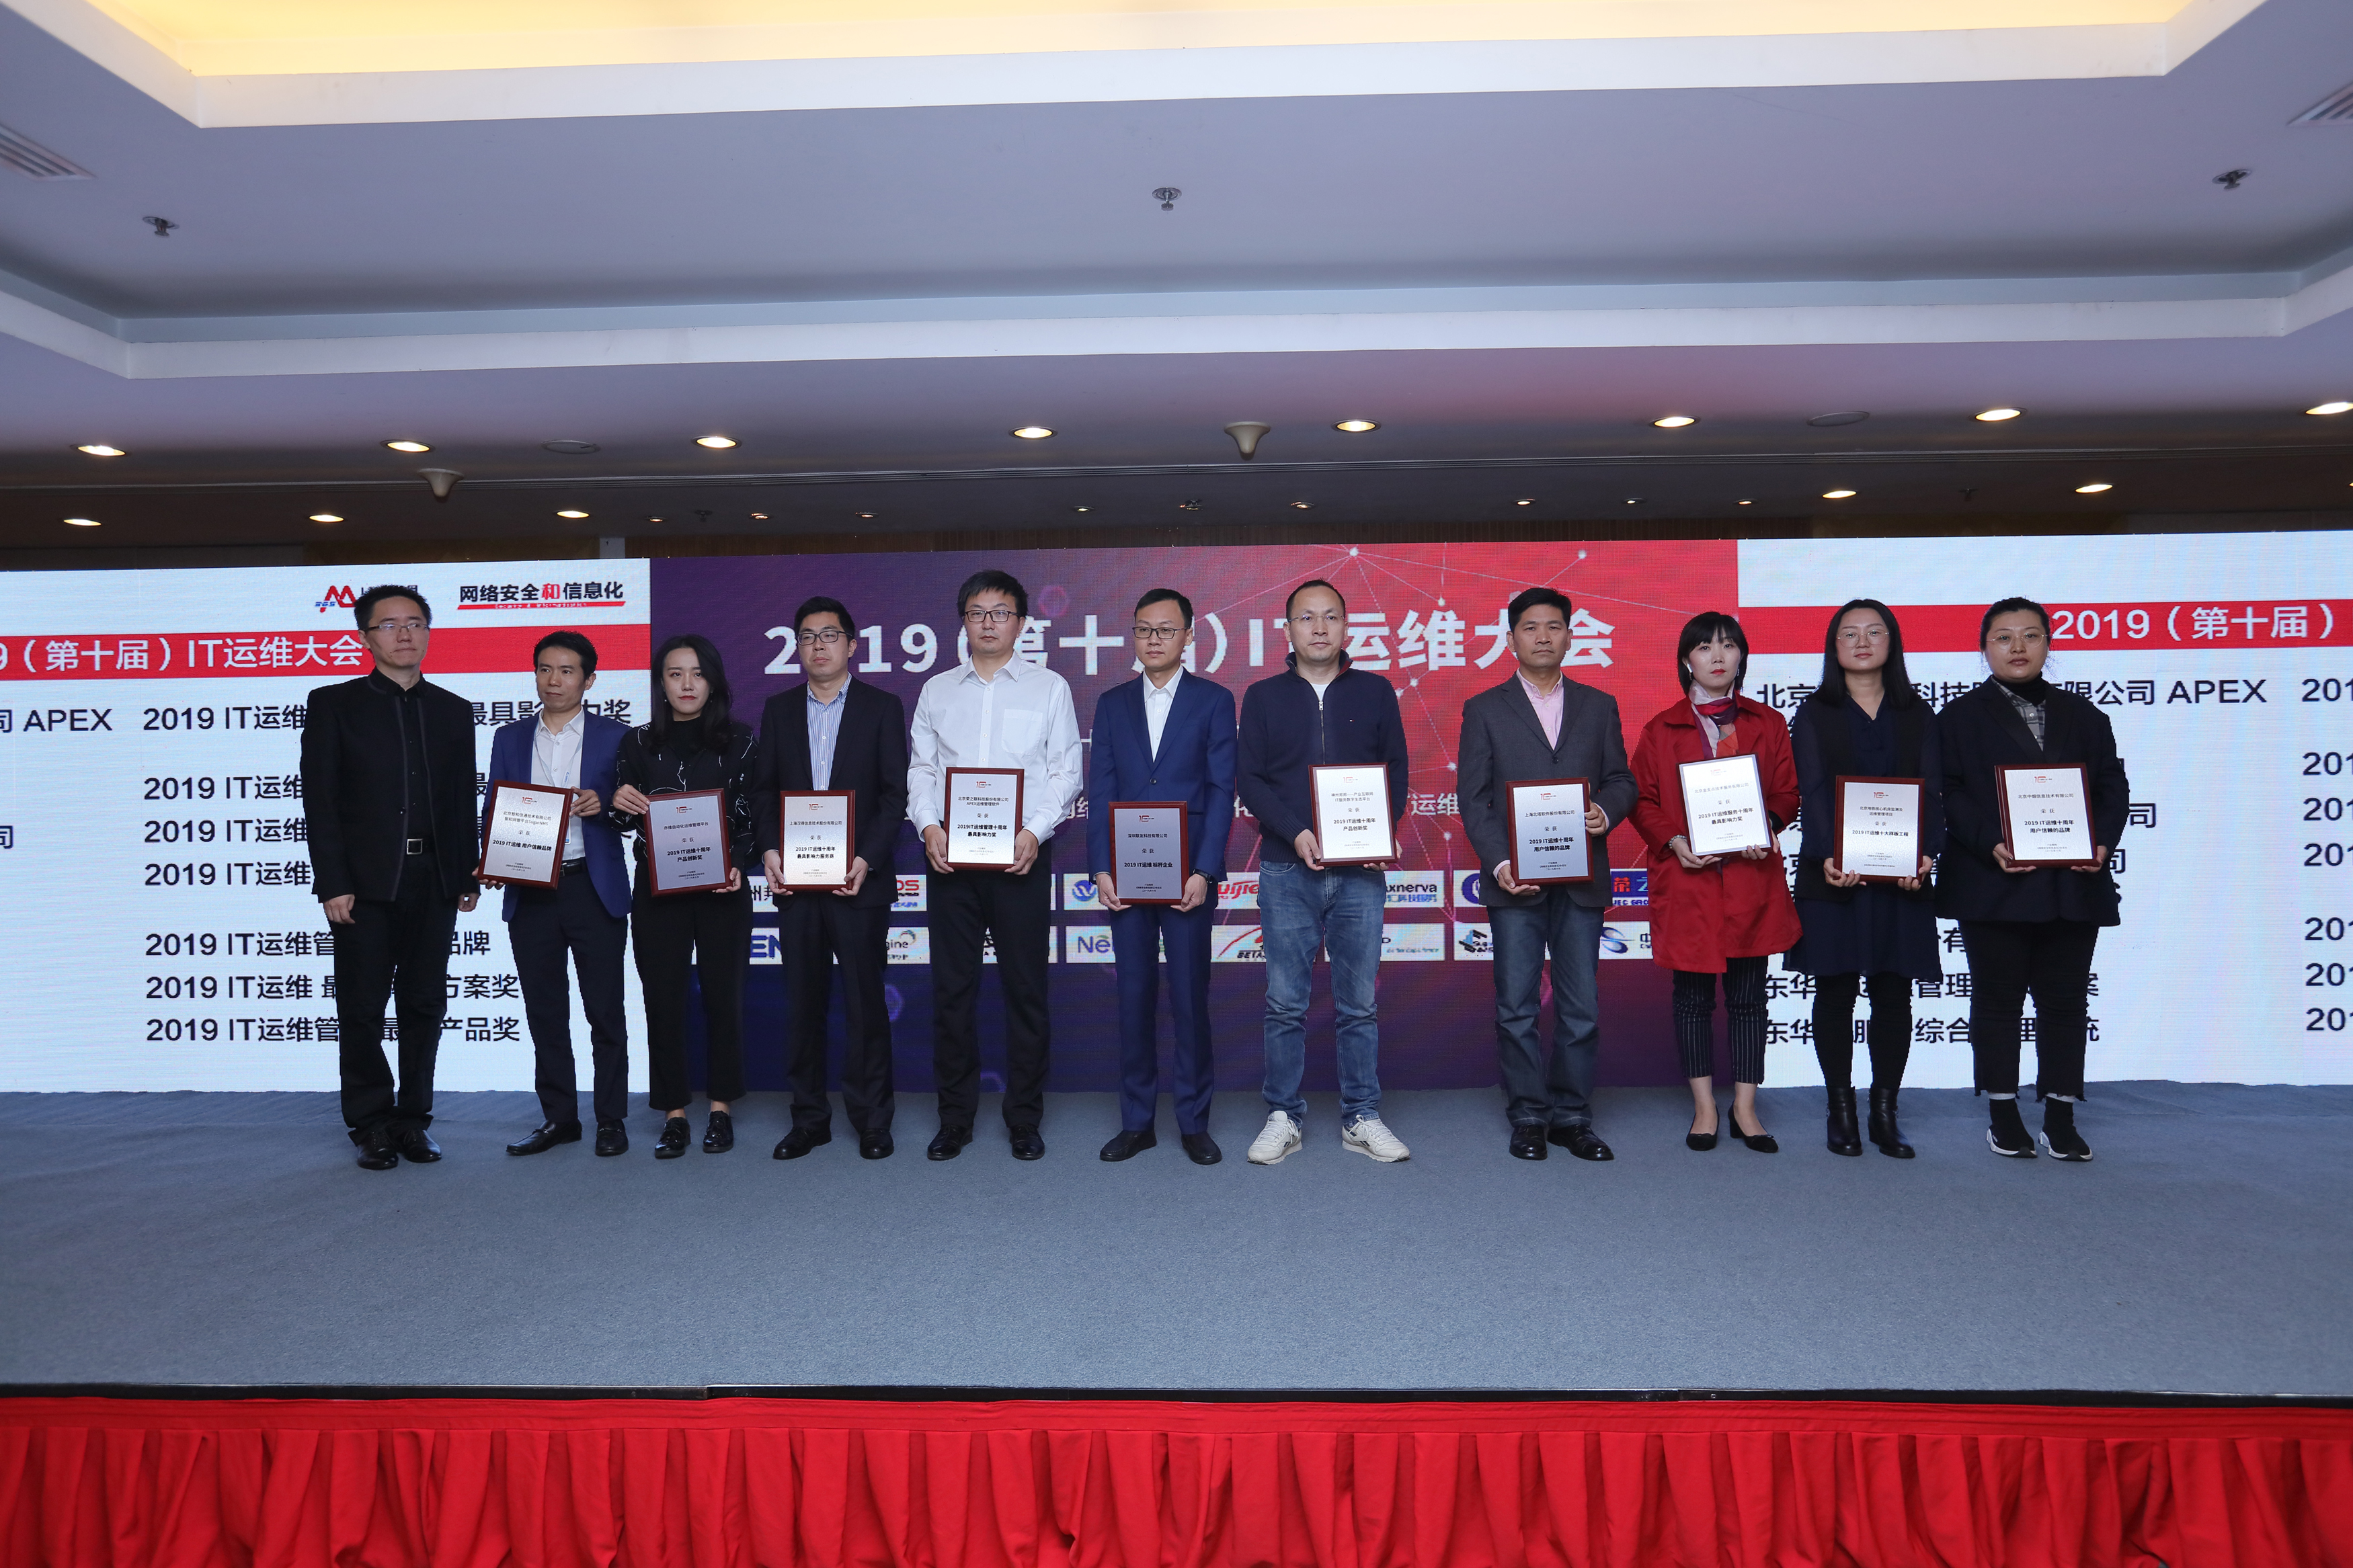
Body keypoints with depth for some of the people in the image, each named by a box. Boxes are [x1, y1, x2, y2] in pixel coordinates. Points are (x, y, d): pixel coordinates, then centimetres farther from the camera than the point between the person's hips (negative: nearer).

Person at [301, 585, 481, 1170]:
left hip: (434, 882, 3)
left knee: (425, 1006, 7)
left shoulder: (453, 711, 13)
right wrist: (332, 884, -9)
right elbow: (320, 801, -2)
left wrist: (468, 879, 6)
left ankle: (413, 1120, 18)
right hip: (365, 883, -2)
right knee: (362, 1010, 3)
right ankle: (373, 1126, 14)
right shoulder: (334, 704, 4)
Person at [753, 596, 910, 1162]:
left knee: (865, 1001, 1)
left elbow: (895, 793, -2)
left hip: (858, 880, -3)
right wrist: (769, 850, -5)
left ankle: (872, 1120, 12)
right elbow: (764, 790, 11)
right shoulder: (779, 709, 12)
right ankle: (809, 1118, 19)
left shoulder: (882, 707, 2)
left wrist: (867, 859, -13)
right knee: (803, 1002, 8)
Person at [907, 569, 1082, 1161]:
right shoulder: (937, 691, 14)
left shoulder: (1049, 687, 7)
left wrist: (1035, 831, -12)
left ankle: (1024, 1119, 13)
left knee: (1025, 988, 2)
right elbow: (920, 768, 11)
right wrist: (928, 826, -7)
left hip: (1021, 854, -2)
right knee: (951, 986, 4)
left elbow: (1067, 771, 2)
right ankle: (955, 1118, 16)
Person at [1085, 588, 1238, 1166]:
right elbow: (1100, 791, 7)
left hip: (1188, 876, -2)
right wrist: (1101, 869, -4)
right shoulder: (1112, 704, 12)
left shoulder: (1213, 700, 4)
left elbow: (1221, 790, -2)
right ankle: (1136, 1122, 17)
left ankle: (1193, 1123, 15)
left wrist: (1204, 871, -11)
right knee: (1134, 998, 6)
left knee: (1190, 999, 3)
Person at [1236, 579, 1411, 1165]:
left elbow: (1396, 771, 8)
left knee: (1359, 1002, 5)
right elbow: (1249, 777, 2)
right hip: (1286, 870, 0)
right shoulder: (1264, 697, 8)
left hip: (1360, 871, 1)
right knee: (1285, 1002, 3)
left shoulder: (1375, 692, 10)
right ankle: (1283, 1117, 14)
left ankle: (1362, 1118, 16)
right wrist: (1294, 832, -12)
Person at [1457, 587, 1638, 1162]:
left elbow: (1621, 780, 12)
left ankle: (1572, 1116, 16)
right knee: (1516, 1006, 2)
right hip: (1516, 880, -2)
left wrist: (1606, 811, -11)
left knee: (1581, 1007, 5)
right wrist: (1499, 863, -12)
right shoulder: (1484, 710, 6)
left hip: (1582, 879, 2)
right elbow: (1474, 797, 0)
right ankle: (1528, 1117, 13)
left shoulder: (1599, 706, 12)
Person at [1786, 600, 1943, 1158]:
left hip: (1903, 874, 2)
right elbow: (1813, 792, -7)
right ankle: (1841, 1109, 12)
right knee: (1836, 991, 2)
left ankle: (1886, 1111, 14)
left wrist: (1926, 853, -16)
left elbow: (1931, 791, 2)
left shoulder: (1918, 714, 12)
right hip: (1835, 873, -2)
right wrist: (1827, 855, -24)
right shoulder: (1815, 714, 5)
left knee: (1894, 992, 4)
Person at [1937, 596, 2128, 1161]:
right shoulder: (1961, 716, 3)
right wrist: (1991, 844, -20)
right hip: (1993, 886, -3)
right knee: (1997, 998, 5)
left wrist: (2102, 841, -9)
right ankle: (2004, 1115, 16)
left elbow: (2113, 788, 9)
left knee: (2065, 999, 7)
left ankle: (2061, 1119, 16)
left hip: (2072, 884, 3)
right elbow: (1949, 795, -5)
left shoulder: (2083, 716, 14)